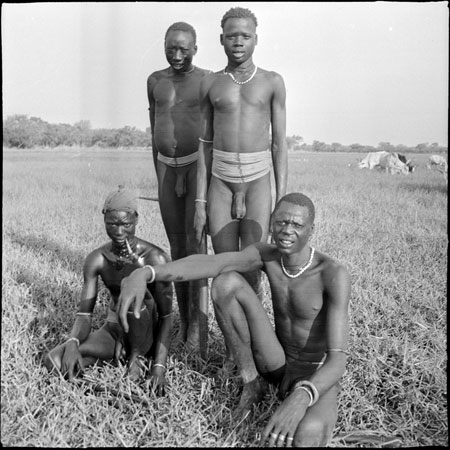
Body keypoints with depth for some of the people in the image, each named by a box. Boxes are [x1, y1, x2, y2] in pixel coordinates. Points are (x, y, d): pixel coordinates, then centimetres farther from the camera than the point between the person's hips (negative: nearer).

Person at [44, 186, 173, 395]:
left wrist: (159, 366, -26)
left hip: (147, 335, -3)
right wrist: (73, 342, -31)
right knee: (53, 361, -18)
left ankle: (138, 355, -9)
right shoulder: (96, 260, -9)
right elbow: (84, 314, -9)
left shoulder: (154, 258, -21)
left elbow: (166, 316, -18)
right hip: (113, 329, 4)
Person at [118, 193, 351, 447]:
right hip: (277, 366, 5)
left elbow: (338, 361, -34)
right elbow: (208, 263, -30)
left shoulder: (334, 274, -27)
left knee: (306, 437, -46)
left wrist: (300, 399, -56)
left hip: (315, 380, -5)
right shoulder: (266, 254, -11)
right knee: (226, 282, -20)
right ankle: (252, 382, -2)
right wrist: (144, 274, -49)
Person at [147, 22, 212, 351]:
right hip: (167, 167, 4)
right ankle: (183, 320, 15)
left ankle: (196, 322, 1)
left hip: (198, 164, -4)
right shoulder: (155, 81, 10)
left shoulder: (208, 81, -3)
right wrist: (159, 177, 14)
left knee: (195, 243, -8)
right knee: (176, 246, 6)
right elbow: (155, 131, 14)